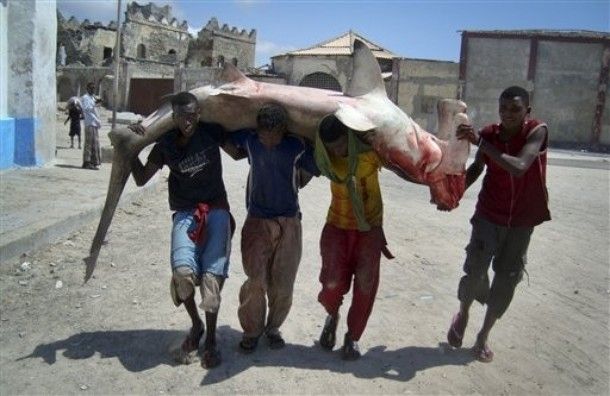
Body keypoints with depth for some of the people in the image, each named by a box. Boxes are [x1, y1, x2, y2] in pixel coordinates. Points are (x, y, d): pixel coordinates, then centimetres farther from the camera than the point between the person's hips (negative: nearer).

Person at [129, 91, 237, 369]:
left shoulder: (211, 132, -1)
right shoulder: (166, 144, 2)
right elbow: (141, 179, 9)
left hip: (216, 209, -1)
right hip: (185, 213, 1)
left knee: (212, 274, -15)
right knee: (183, 270, -22)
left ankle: (211, 338, 7)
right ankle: (196, 325, 7)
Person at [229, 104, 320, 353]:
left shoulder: (297, 147, -10)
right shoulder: (249, 139, -5)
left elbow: (319, 167, 2)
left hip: (289, 223, 0)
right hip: (257, 221, 0)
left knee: (283, 284, 4)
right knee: (255, 281, -7)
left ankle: (273, 327, 28)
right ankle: (252, 330, 16)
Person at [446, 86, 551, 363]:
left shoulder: (537, 131, -17)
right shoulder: (489, 134, -9)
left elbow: (519, 167, -33)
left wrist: (480, 142, -37)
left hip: (522, 220, 0)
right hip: (489, 215, 1)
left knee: (507, 280, 7)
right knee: (475, 271, -8)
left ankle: (484, 335, 26)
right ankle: (462, 314, 24)